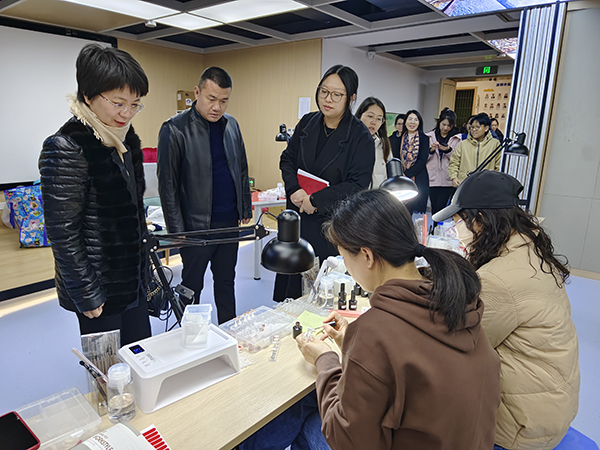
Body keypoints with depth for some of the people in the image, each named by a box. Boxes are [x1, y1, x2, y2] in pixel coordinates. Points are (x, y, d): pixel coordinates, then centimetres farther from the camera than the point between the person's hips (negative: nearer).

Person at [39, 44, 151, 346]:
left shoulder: (126, 139, 6)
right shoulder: (66, 149, -19)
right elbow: (62, 233, -18)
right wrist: (86, 295, -15)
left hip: (133, 277, 7)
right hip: (100, 288, -7)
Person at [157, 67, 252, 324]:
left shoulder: (231, 125, 7)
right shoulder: (175, 129, -11)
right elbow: (167, 185, -11)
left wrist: (246, 207, 12)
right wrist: (177, 231, -13)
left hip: (230, 221, 6)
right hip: (196, 225, -5)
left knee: (226, 281, 18)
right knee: (192, 286, 11)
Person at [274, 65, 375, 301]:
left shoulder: (360, 136, -10)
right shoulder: (307, 123, 5)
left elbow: (357, 185, -14)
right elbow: (287, 159, 10)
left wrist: (316, 200, -18)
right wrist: (295, 190, -9)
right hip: (298, 217, 5)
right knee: (290, 283, 13)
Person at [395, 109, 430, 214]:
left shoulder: (424, 139, 4)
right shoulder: (400, 138, 12)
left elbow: (423, 160, -5)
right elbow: (396, 158, 11)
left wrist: (407, 174, -13)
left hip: (418, 181, -2)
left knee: (415, 211, -6)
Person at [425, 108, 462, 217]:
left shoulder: (457, 138, 6)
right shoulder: (430, 136, 10)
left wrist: (448, 150, -12)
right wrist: (431, 150, -9)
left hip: (448, 180, -2)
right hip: (433, 178, 2)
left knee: (440, 208, -10)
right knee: (434, 208, 4)